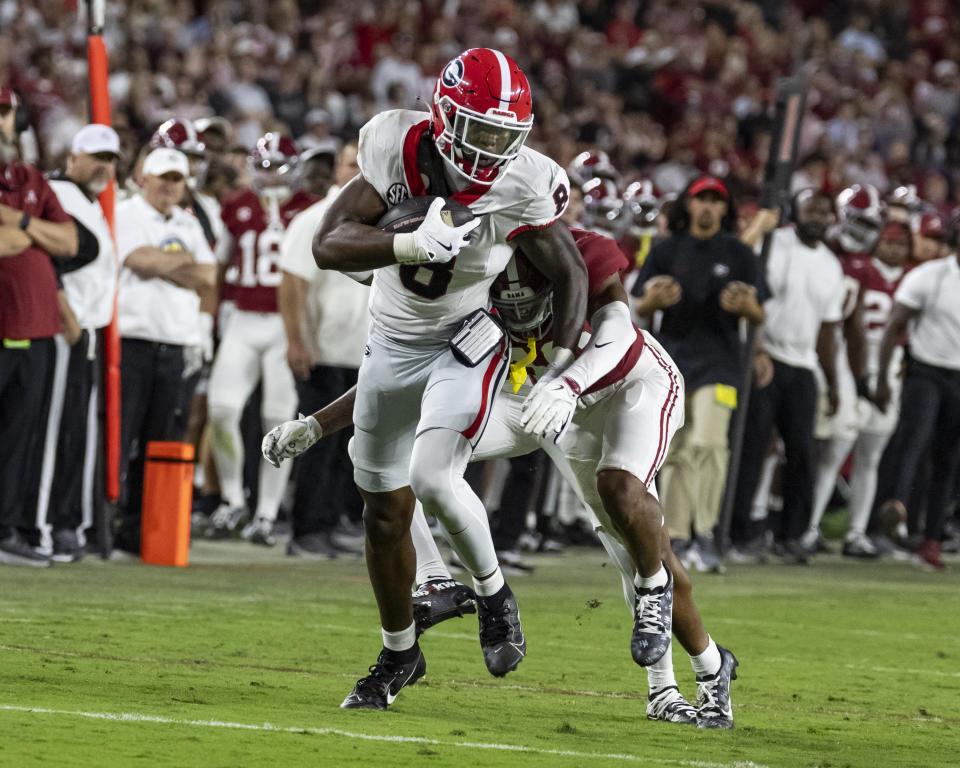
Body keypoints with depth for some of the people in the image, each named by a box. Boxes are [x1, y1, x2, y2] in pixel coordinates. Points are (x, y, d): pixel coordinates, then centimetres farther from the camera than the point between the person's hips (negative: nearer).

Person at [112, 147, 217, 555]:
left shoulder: (189, 225, 20)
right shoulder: (124, 215, 2)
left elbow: (208, 277, 10)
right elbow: (141, 261, -14)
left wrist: (161, 266, -3)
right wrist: (184, 261, 0)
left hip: (180, 345, 5)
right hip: (131, 337, -5)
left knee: (161, 441, 3)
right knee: (119, 436, -10)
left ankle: (137, 528, 6)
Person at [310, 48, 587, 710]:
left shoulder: (524, 189, -24)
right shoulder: (397, 150, -22)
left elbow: (570, 274, -8)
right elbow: (329, 245, -26)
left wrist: (562, 371, -13)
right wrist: (412, 244, -43)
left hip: (468, 343, -3)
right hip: (394, 345, 3)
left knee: (432, 478, -27)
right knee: (385, 511, 12)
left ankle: (494, 594, 2)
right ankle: (400, 654, 33)